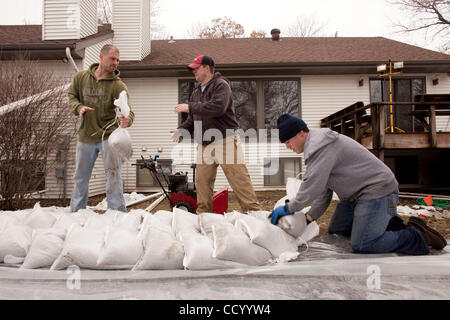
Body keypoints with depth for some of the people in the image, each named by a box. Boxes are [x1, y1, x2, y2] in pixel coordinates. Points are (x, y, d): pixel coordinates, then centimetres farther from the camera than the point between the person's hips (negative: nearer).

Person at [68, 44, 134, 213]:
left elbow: (128, 111, -19)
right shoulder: (81, 77, 2)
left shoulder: (118, 85, -9)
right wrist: (78, 107, -9)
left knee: (113, 175, -6)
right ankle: (75, 212, 32)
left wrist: (126, 120, -43)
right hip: (85, 137, 4)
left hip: (108, 136, -3)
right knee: (80, 177, 15)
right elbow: (72, 96, 14)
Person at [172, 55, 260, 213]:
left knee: (239, 179, -7)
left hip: (225, 140, -7)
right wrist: (181, 130, 4)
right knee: (202, 181, 5)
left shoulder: (221, 84, -3)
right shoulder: (196, 91, 21)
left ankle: (253, 211, -1)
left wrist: (190, 107, -16)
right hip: (204, 144, 7)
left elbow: (218, 107, -23)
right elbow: (193, 119, 24)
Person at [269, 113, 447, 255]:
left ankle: (418, 236, 0)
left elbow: (313, 186, -26)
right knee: (335, 230, 16)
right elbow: (323, 189, 14)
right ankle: (387, 224, 18)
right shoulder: (316, 145, 13)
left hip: (377, 189, -11)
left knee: (361, 245, -15)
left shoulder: (321, 146, -22)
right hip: (356, 194, 11)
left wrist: (289, 208, -12)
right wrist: (310, 217, 8)